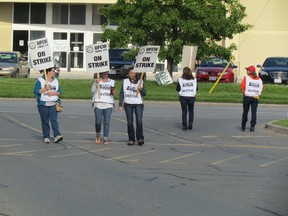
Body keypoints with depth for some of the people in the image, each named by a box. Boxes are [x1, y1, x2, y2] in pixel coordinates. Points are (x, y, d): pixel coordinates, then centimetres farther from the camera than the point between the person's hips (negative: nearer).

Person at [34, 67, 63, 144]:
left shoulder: (56, 81, 14)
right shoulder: (40, 80, 1)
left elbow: (60, 92, 13)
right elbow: (36, 91, -7)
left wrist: (54, 93, -7)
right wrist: (45, 89, -17)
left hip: (53, 104, 2)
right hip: (43, 104, -2)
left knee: (54, 120, -11)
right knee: (45, 121, 1)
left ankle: (57, 136, -23)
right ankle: (46, 137, 7)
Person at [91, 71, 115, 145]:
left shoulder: (112, 82, 16)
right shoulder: (97, 80, 7)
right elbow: (93, 90, -3)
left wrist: (113, 92, 1)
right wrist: (96, 82, -15)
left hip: (108, 104, 2)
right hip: (98, 103, -2)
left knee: (107, 122, -6)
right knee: (98, 121, -7)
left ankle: (105, 139, -4)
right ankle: (98, 135, 19)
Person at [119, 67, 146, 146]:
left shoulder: (140, 81, 2)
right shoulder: (125, 81, 5)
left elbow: (144, 94, 3)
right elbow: (122, 93, 8)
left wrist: (141, 89, -18)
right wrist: (120, 105, 3)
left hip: (138, 104, -2)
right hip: (128, 104, 2)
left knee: (139, 121, -15)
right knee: (129, 122, 1)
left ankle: (140, 139, -15)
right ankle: (131, 139, 7)